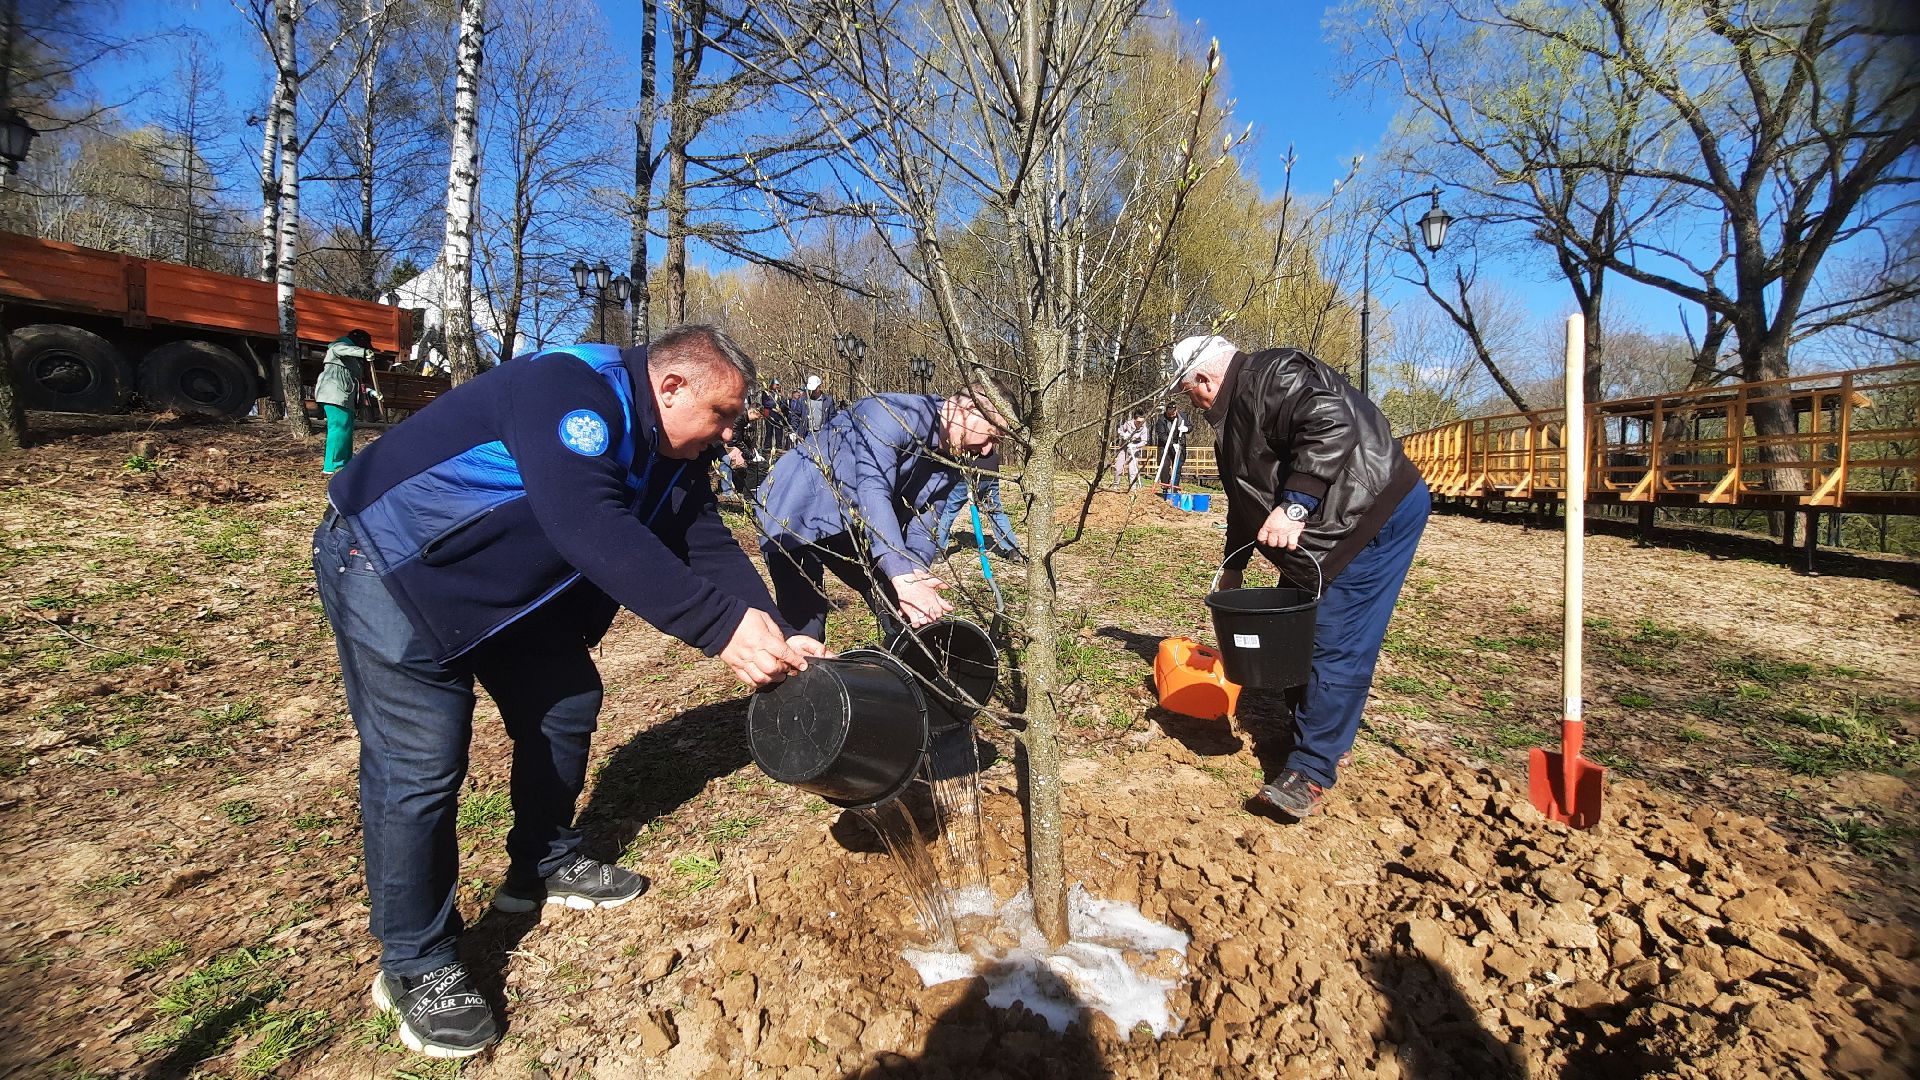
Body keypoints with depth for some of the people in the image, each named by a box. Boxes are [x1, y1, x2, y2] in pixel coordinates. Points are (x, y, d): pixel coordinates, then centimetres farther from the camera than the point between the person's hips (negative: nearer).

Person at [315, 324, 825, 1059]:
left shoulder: (670, 456, -2)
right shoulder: (570, 389, -31)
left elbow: (711, 548, -5)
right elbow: (591, 528, -44)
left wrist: (777, 642, -18)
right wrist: (723, 627, -47)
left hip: (505, 579, 9)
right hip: (394, 564, -9)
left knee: (565, 703, 10)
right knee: (421, 765, -9)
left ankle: (544, 866, 31)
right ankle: (415, 967, 7)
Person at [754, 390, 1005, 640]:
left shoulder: (949, 466, -1)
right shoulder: (896, 413, -27)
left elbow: (920, 526, -5)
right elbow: (873, 492, -38)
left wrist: (916, 575, -28)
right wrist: (904, 577, -46)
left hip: (850, 525, 8)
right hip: (796, 517, -8)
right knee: (804, 629, -15)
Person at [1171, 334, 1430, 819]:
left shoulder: (1271, 377, -14)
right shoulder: (1237, 411, 19)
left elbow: (1332, 424, -32)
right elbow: (1246, 498, 26)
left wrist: (1294, 507, -34)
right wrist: (1233, 566, 30)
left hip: (1380, 515, -11)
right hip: (1328, 535, 11)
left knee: (1335, 647, -10)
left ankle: (1311, 772, -4)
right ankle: (1328, 742, 29)